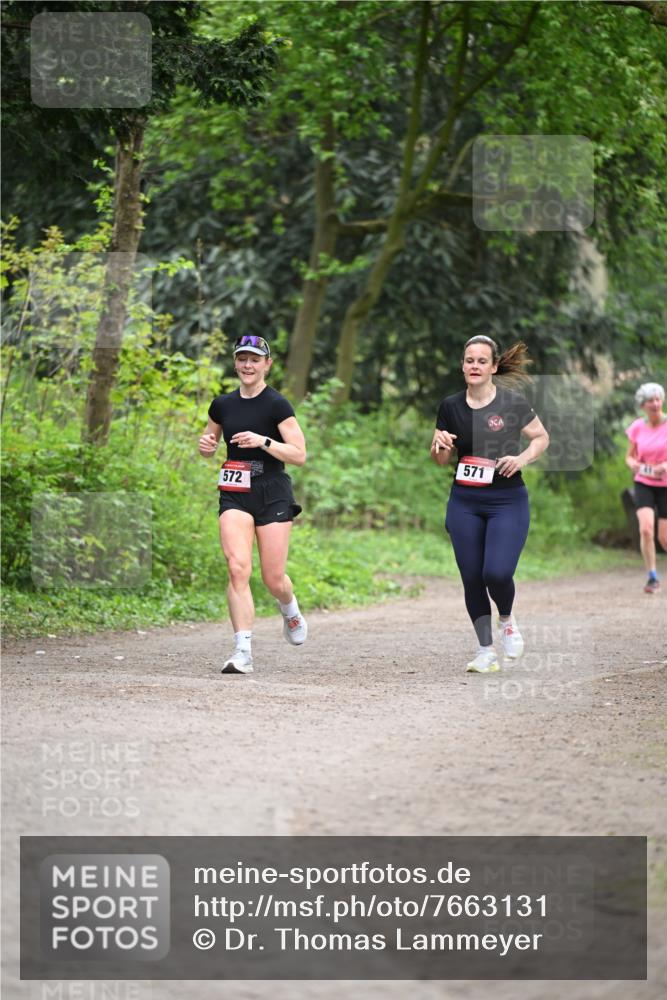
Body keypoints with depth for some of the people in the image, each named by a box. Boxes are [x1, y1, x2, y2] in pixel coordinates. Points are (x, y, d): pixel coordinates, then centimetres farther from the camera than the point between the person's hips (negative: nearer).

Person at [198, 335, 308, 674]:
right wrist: (206, 445, -1)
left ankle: (290, 611, 37)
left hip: (272, 495, -3)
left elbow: (299, 455, -10)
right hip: (234, 495, 3)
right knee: (237, 567, -16)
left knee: (273, 578, 0)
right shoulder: (222, 405, 8)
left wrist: (263, 441, -23)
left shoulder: (277, 405, -6)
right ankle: (243, 651, -18)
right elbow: (209, 445, 23)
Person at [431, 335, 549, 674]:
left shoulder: (512, 402, -7)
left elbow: (542, 437, 5)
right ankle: (486, 650, 15)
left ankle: (506, 620, 16)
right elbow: (440, 460, 11)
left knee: (497, 573, -17)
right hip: (464, 503, 3)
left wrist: (521, 458, -13)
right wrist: (440, 445, -11)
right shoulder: (450, 407, 2)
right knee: (472, 578, 1)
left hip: (507, 502, -3)